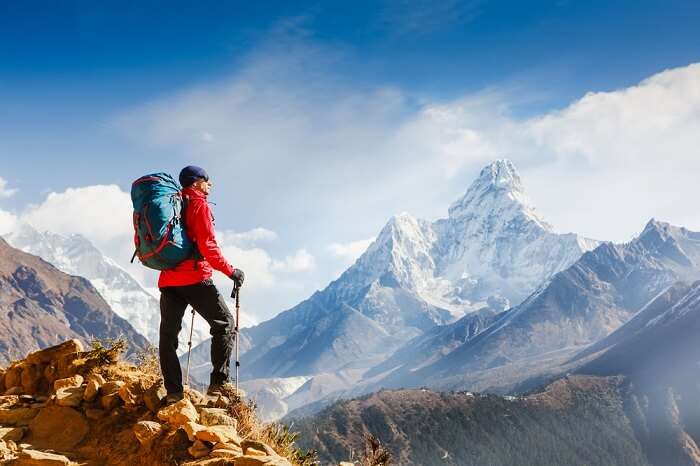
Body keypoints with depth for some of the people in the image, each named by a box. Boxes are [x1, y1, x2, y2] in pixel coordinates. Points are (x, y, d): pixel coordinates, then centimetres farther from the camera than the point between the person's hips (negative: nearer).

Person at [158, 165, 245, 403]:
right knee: (225, 324, 3)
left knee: (168, 334, 8)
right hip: (195, 278, -7)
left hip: (168, 280, 7)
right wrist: (230, 271, -7)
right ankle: (219, 382, -6)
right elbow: (207, 246, -12)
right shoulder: (199, 205, -3)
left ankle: (173, 390, 2)